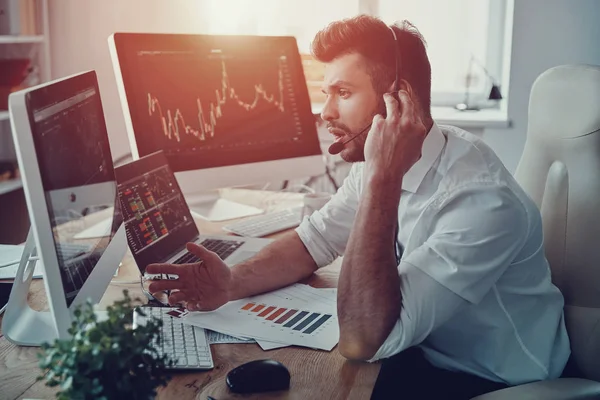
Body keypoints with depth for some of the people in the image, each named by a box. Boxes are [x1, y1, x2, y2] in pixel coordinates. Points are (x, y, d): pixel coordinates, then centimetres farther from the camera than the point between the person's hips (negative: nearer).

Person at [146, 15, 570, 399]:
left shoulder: (481, 199, -32)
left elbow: (361, 340, -36)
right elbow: (314, 239, 2)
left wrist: (382, 179, -38)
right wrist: (234, 281, -17)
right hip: (421, 348, 6)